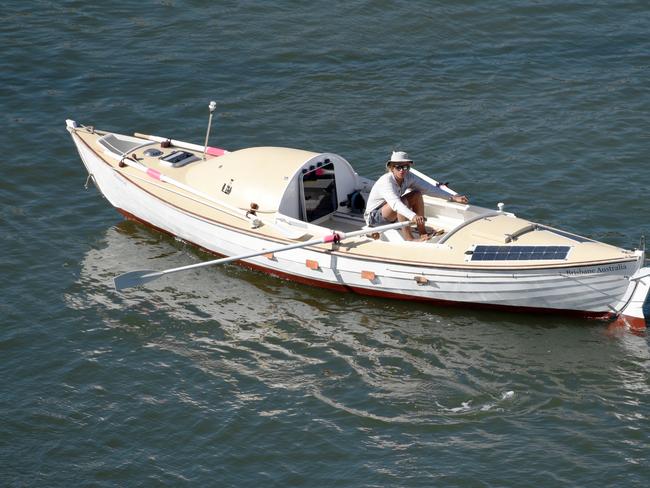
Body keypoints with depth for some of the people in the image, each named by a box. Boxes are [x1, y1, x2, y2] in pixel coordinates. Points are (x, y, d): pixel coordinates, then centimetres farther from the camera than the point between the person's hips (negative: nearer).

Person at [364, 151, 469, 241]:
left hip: (391, 215, 8)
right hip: (374, 217, -8)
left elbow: (429, 188, -8)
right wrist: (413, 216, -62)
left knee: (417, 195, -8)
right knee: (403, 201, -31)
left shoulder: (408, 177, -9)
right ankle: (409, 239, -31)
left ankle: (423, 233, -8)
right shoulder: (386, 181, -31)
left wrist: (452, 198, -15)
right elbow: (395, 202, -47)